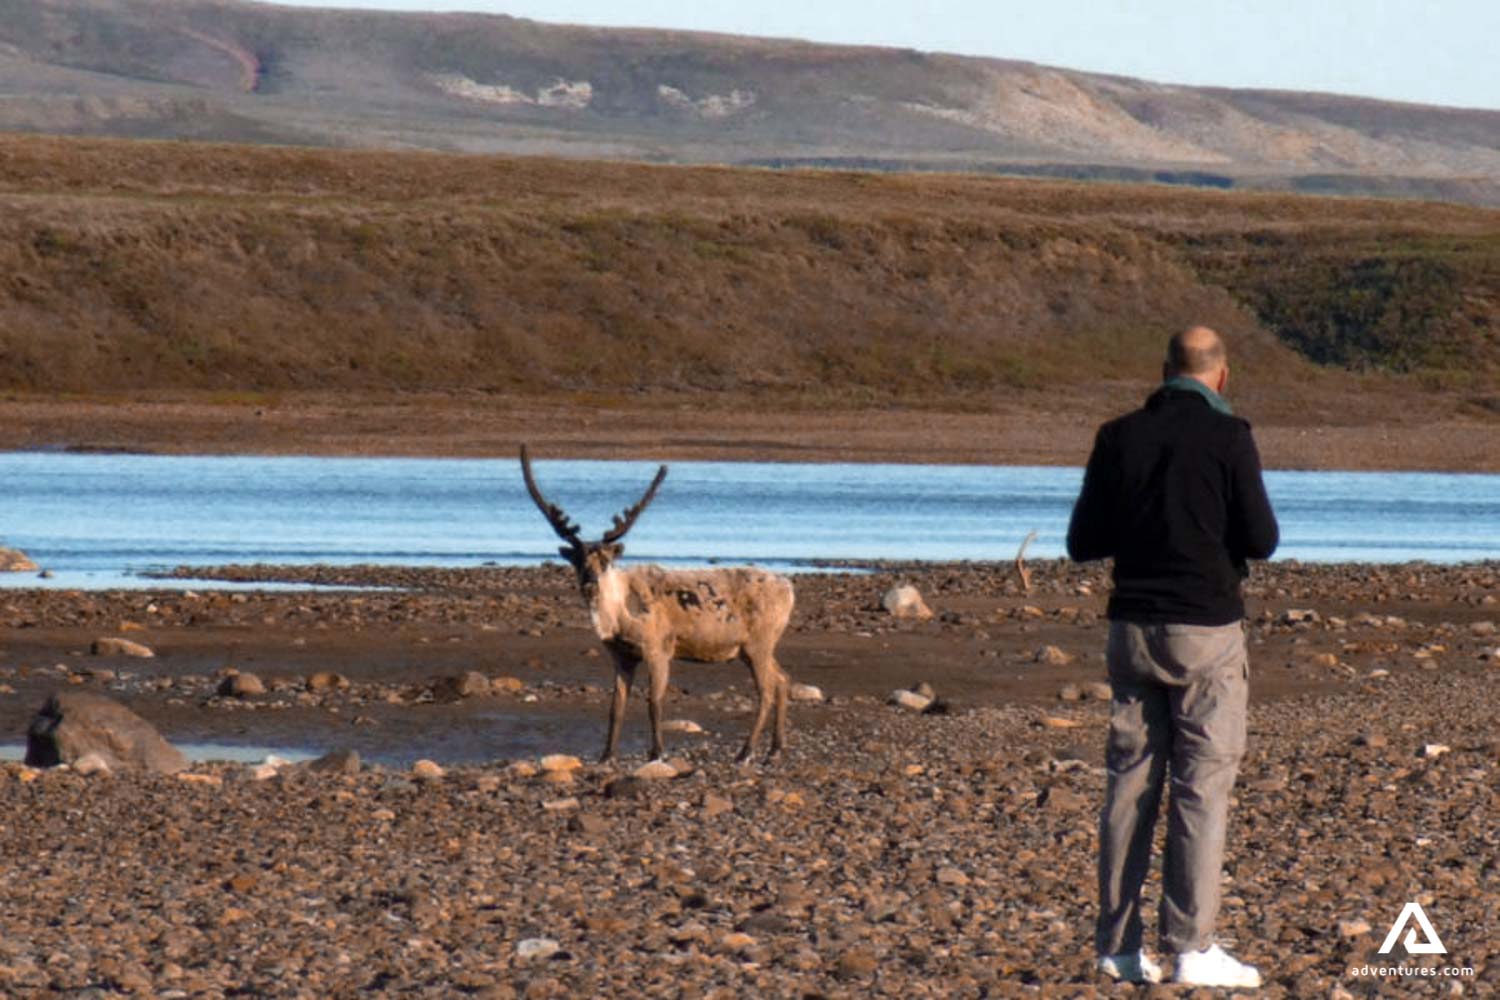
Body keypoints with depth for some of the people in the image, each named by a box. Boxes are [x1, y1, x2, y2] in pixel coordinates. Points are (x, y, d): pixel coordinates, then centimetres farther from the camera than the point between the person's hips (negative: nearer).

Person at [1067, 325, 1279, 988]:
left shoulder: (1119, 438, 4)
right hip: (1206, 630, -4)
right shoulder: (1227, 437, -9)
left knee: (1128, 784, 9)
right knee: (1202, 789, -1)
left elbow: (1083, 542, 8)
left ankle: (1118, 946, 9)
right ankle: (1190, 948, -5)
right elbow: (1262, 540, -9)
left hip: (1133, 628, 4)